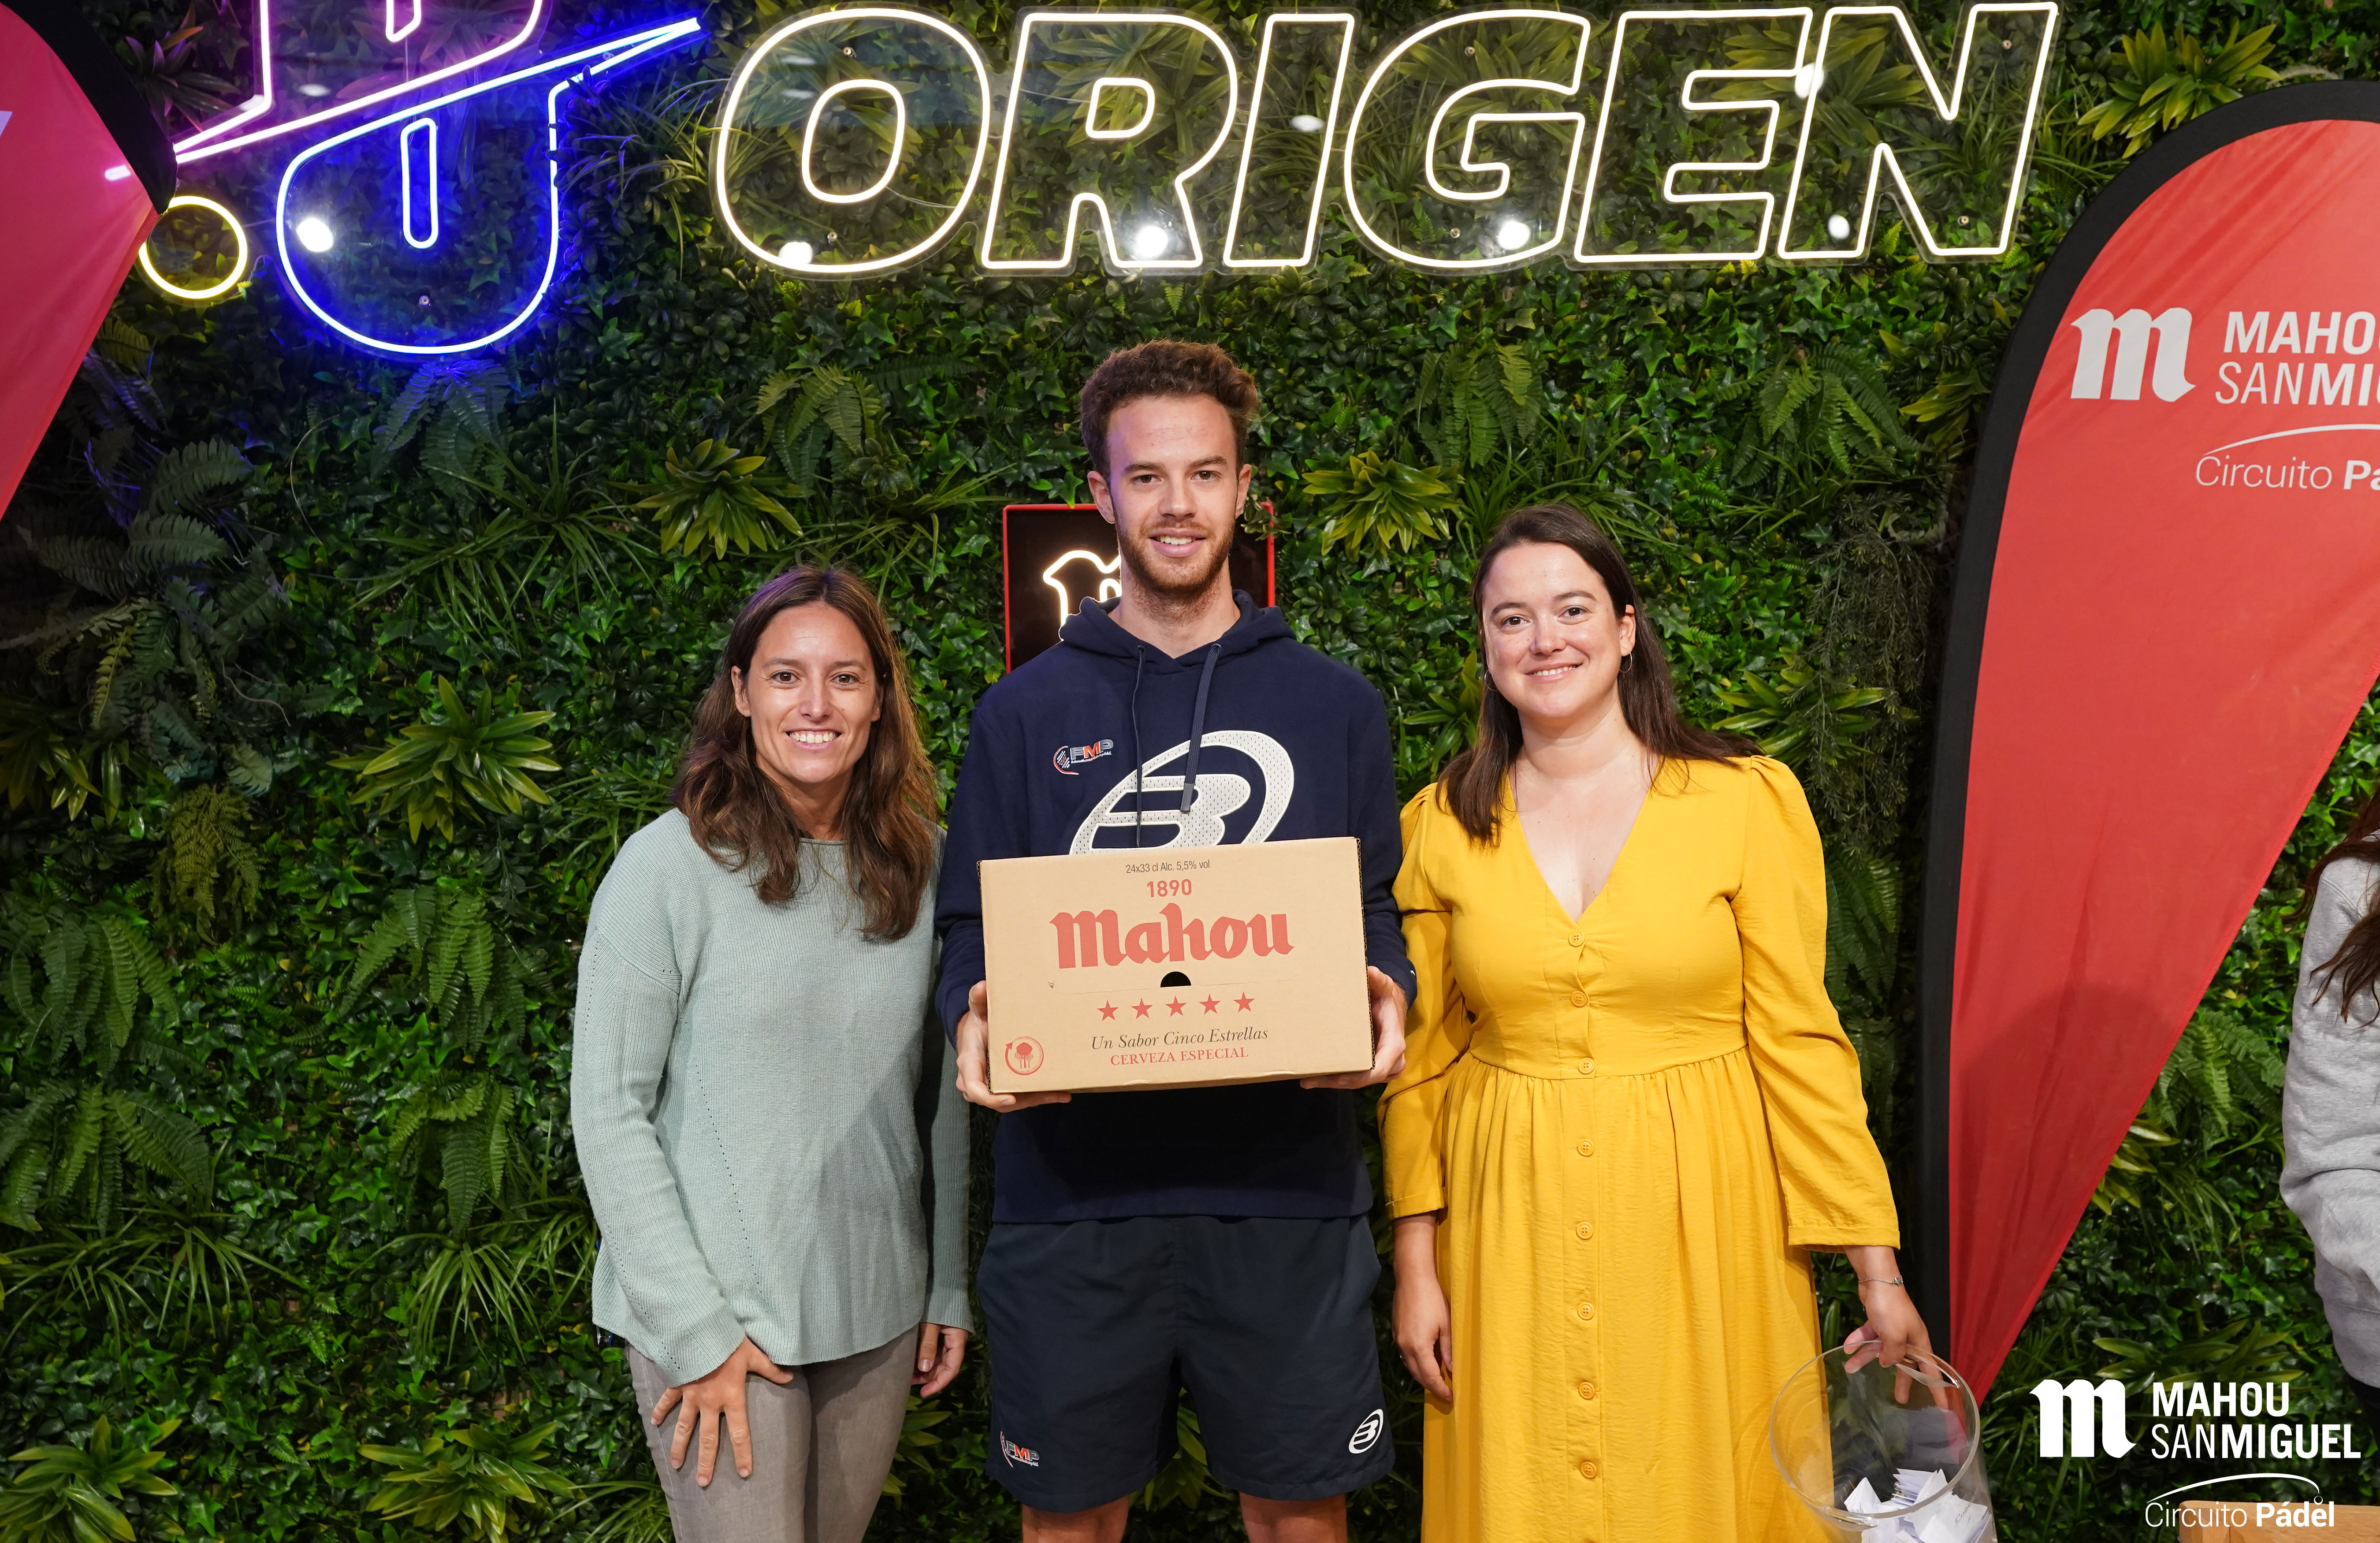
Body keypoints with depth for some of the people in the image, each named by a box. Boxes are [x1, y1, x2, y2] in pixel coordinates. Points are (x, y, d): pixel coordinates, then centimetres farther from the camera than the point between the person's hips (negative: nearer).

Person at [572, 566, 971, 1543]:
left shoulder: (921, 866, 2)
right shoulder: (668, 866, -11)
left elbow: (939, 1093, 8)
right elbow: (608, 1113, -11)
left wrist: (950, 1286, 7)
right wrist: (696, 1330, -13)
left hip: (879, 1315, 4)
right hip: (718, 1322, -4)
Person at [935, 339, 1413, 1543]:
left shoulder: (1334, 705, 8)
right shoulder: (1026, 711, 7)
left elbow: (1376, 913, 10)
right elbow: (969, 930, 7)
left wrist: (1382, 997, -11)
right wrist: (975, 1018, -14)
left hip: (1285, 1185, 0)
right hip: (1070, 1186, 0)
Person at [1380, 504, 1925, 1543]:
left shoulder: (1748, 801, -5)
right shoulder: (1443, 826, 1)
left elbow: (1797, 1039, -4)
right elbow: (1421, 1059, 6)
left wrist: (1877, 1270, -5)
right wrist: (1416, 1263, 2)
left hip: (1702, 1217, -1)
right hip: (1513, 1224, 2)